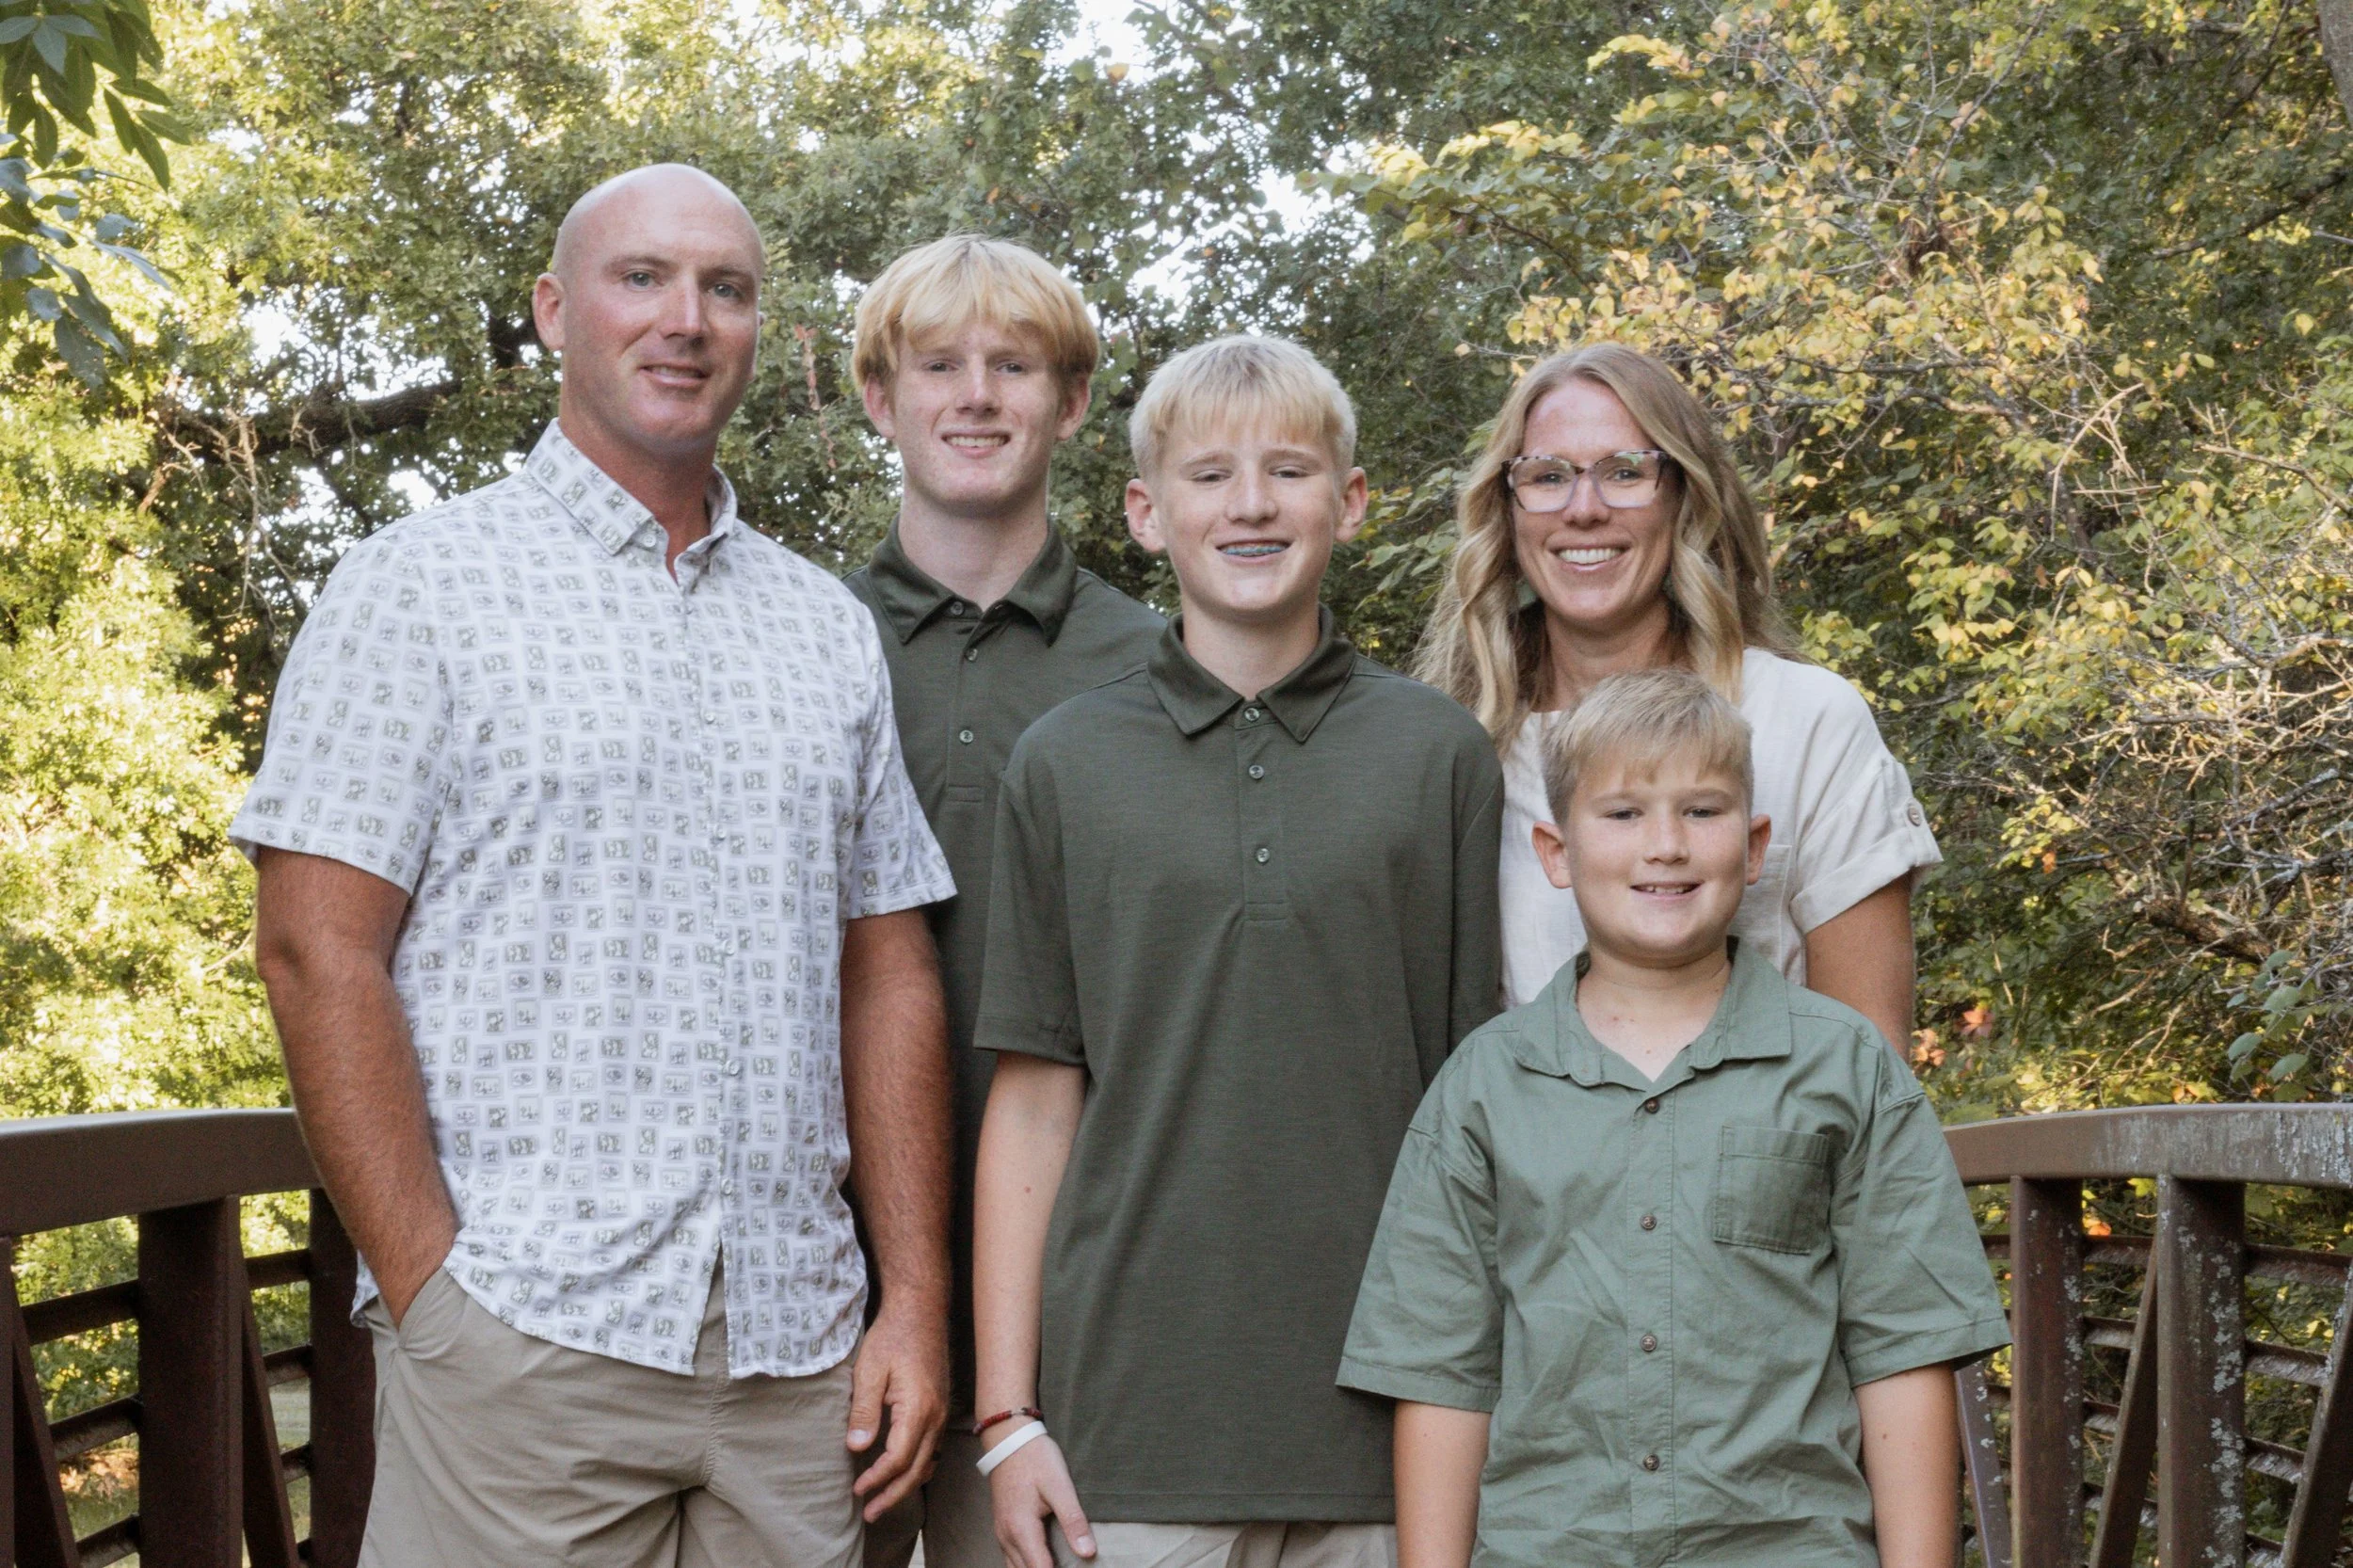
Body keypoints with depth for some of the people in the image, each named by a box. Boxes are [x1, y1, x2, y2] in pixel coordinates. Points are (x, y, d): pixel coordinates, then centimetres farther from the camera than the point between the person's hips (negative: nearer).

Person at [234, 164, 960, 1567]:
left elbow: (887, 973, 14)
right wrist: (431, 1295, -12)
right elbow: (319, 951, -6)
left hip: (794, 1347, 4)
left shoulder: (830, 626, 15)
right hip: (520, 1338, -4)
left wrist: (917, 1299, 6)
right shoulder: (424, 586, 1)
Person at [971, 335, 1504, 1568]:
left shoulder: (1440, 756, 5)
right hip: (1133, 1419, 0)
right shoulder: (1066, 764, 6)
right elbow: (1033, 1101, 5)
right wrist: (1007, 1411, 0)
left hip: (1389, 1423, 0)